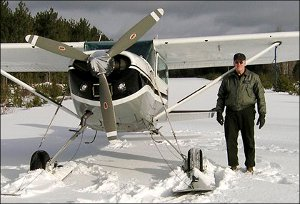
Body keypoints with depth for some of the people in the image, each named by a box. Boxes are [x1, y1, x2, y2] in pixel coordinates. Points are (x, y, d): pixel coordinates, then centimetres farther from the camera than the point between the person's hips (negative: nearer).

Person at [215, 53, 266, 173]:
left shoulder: (253, 78, 6)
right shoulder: (227, 79, 12)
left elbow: (260, 97, 5)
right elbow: (221, 96, 18)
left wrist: (262, 114, -2)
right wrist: (219, 111, 9)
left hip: (247, 112, -2)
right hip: (231, 112, 2)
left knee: (249, 140, 3)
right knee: (230, 140, 2)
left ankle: (250, 166, 15)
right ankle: (233, 165, 15)